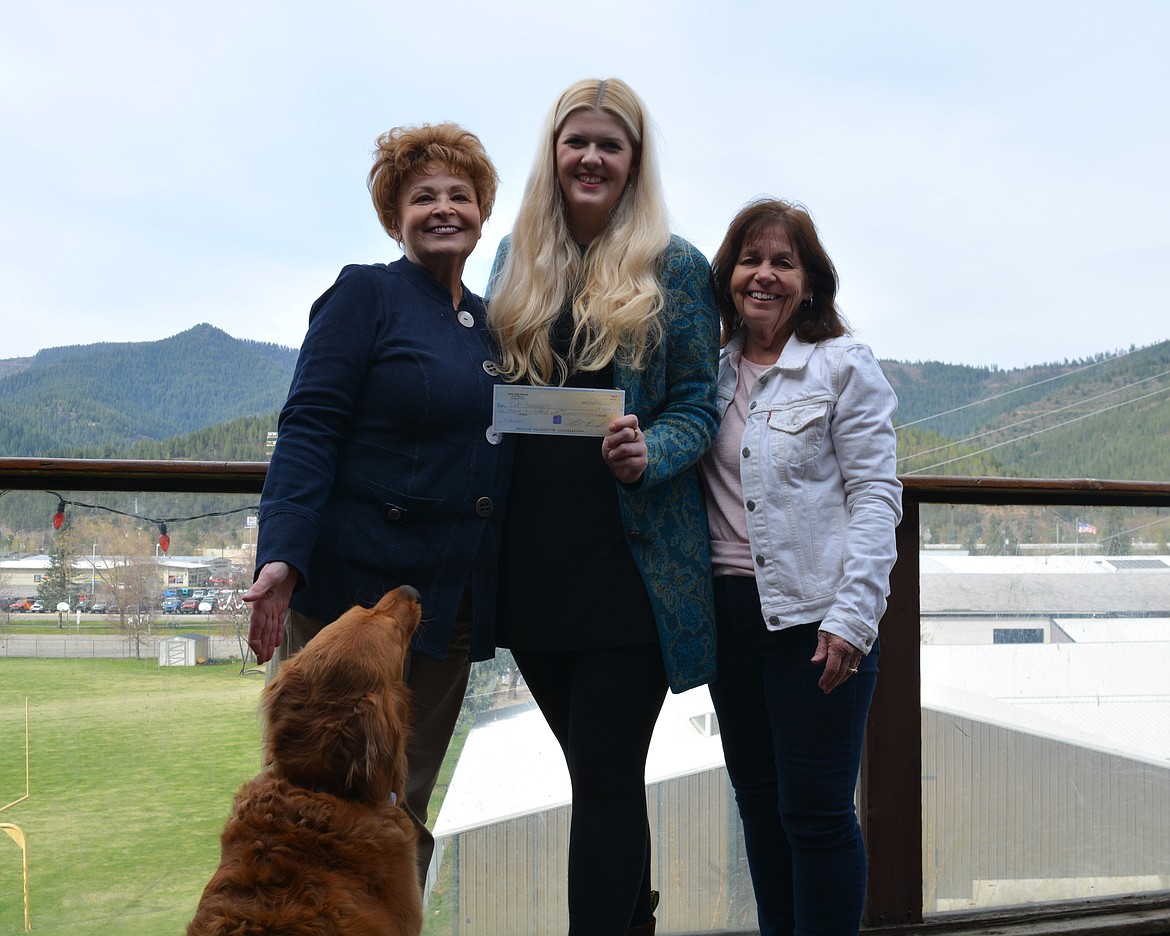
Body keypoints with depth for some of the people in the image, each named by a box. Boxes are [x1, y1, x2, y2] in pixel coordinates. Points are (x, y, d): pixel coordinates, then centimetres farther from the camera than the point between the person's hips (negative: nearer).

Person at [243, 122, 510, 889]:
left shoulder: (489, 321, 15)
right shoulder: (366, 294, -3)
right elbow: (309, 431, -12)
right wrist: (283, 558, -24)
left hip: (453, 605, 6)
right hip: (356, 588, -6)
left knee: (404, 815, 11)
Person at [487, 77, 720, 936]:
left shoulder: (675, 268, 0)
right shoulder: (518, 259, 12)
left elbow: (697, 410, -2)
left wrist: (646, 456, -22)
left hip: (633, 564, -4)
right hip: (534, 561, 4)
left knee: (606, 780, -3)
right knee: (600, 772, 17)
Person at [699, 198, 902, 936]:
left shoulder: (846, 366, -2)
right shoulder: (714, 369, 12)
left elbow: (874, 495, -8)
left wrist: (850, 617, -15)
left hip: (813, 615, -5)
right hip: (730, 609, 6)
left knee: (815, 811, -2)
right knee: (758, 797, 14)